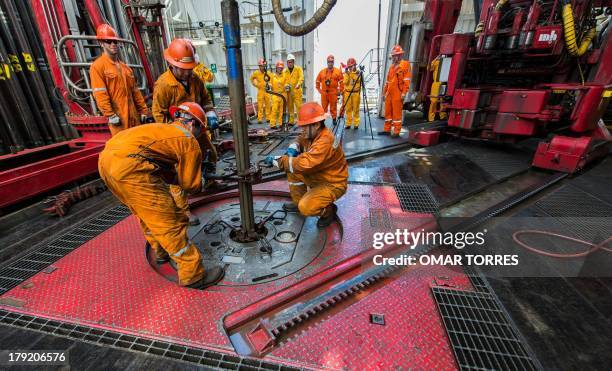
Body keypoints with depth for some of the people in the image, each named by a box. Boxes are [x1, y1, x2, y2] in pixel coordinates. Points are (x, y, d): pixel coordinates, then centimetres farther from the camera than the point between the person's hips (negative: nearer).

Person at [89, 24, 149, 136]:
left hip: (133, 115, 7)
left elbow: (135, 91, 18)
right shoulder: (97, 66, -3)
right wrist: (110, 115, -18)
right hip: (117, 116, -7)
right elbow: (100, 94, -12)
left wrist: (144, 110, 12)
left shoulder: (125, 67, 19)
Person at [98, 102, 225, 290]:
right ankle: (192, 274, 8)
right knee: (170, 220, -2)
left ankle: (160, 252, 46)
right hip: (130, 165, -10)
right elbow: (190, 184, 8)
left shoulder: (163, 129, 28)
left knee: (146, 211, 27)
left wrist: (180, 176, 24)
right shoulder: (189, 140, 5)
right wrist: (200, 183, 27)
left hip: (106, 158, 10)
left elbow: (160, 171, 28)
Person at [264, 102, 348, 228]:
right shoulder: (312, 134, -5)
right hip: (317, 176, 9)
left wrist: (276, 160, -30)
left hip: (333, 184, -9)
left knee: (305, 208, -25)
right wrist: (292, 148, -10)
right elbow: (299, 140, 15)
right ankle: (298, 201, 16)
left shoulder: (325, 141, -32)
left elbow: (304, 164, -40)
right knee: (292, 167, 1)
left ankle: (329, 210, 7)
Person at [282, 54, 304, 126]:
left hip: (297, 91, -3)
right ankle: (291, 121, 18)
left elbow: (301, 78, -12)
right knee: (290, 106, 9)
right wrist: (286, 85, -15)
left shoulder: (298, 69, 3)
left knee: (299, 106, -9)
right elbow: (283, 80, 7)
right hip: (288, 92, 4)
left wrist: (298, 84, -31)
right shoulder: (285, 71, 12)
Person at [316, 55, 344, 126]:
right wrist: (319, 89, 12)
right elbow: (318, 81, 18)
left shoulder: (338, 71, 3)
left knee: (333, 107, 3)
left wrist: (340, 91, -1)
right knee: (323, 108, 5)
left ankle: (334, 119, 14)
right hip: (324, 93, 2)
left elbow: (341, 82, 3)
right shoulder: (322, 72, 10)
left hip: (333, 93, -2)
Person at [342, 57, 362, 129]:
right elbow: (345, 82, -5)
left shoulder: (358, 73, 4)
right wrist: (347, 74, -9)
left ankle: (356, 124, 7)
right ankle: (348, 123, 11)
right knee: (348, 109, 3)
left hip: (356, 93, -2)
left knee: (356, 109, 0)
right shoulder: (346, 73, 8)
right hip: (348, 93, 2)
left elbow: (360, 82, -7)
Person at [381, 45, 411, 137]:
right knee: (388, 111, 8)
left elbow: (407, 80, -8)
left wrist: (404, 93, -16)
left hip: (398, 93, -7)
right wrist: (384, 92, 20)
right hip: (389, 93, 7)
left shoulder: (405, 65, 0)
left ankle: (396, 132, -1)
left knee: (397, 112, -6)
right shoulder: (392, 66, 21)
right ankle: (387, 130, 17)